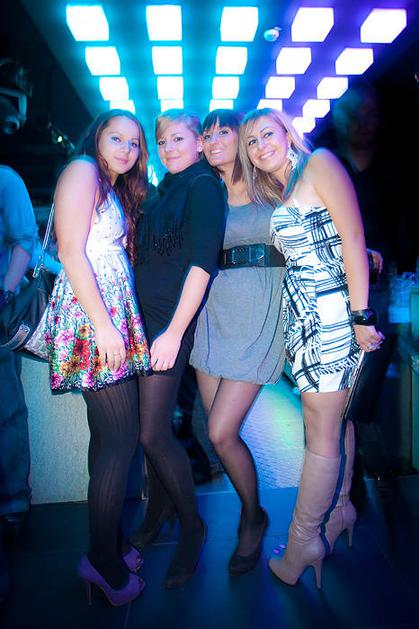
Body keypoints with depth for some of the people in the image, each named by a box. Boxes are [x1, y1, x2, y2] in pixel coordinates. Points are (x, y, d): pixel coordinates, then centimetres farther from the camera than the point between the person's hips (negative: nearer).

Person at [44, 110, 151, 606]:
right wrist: (103, 324, -18)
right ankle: (104, 563, 8)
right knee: (121, 439, -7)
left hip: (115, 314, 9)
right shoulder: (82, 171, -1)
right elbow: (70, 252, -13)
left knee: (107, 434, 10)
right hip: (91, 314, -9)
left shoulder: (117, 192, 25)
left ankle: (106, 547, 22)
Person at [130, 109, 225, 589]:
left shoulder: (203, 185, -4)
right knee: (149, 425, 11)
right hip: (142, 316, 7)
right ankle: (158, 508, 31)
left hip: (171, 321, -7)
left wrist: (174, 332, -20)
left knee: (153, 433, -7)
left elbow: (201, 263, -15)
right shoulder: (164, 190, 19)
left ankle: (192, 524, 14)